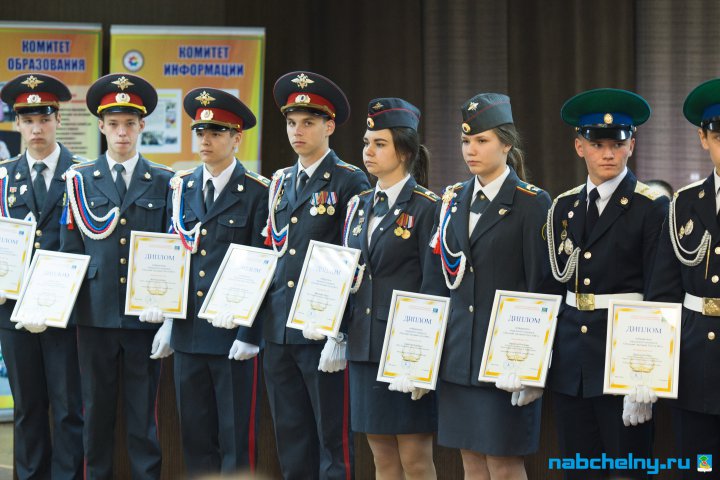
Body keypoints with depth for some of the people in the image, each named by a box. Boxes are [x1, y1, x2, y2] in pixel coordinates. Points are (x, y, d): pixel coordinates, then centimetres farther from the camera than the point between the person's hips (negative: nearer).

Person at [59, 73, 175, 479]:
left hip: (145, 318, -1)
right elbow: (70, 251, 8)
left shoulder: (164, 183, 5)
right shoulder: (80, 181, 7)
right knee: (97, 410, 6)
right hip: (96, 315, 1)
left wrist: (170, 320, -4)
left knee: (143, 413, 2)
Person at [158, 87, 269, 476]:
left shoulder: (258, 193, -4)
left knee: (236, 442, 0)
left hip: (232, 337, -5)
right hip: (187, 334, 5)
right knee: (195, 437, 10)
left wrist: (250, 334, -12)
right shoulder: (180, 188, 11)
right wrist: (159, 303, 0)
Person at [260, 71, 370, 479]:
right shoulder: (281, 183, 16)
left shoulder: (350, 183, -5)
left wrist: (340, 336, -16)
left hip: (323, 334, -7)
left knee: (334, 443, -2)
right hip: (279, 334, 7)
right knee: (291, 445, 10)